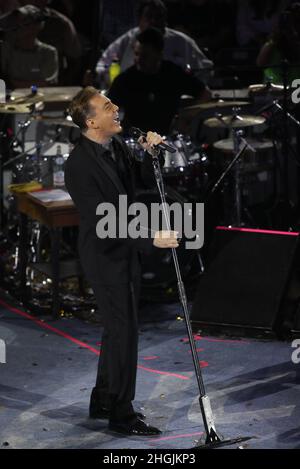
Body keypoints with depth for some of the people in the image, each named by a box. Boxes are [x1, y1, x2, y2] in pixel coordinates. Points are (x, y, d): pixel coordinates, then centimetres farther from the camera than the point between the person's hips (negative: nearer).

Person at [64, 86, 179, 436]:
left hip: (126, 251, 9)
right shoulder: (80, 165, -25)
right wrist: (151, 239, -32)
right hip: (106, 256, -9)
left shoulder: (117, 144, 1)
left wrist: (150, 154, -5)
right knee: (123, 331, -3)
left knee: (118, 328, 18)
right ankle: (121, 414, 9)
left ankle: (102, 401, 32)